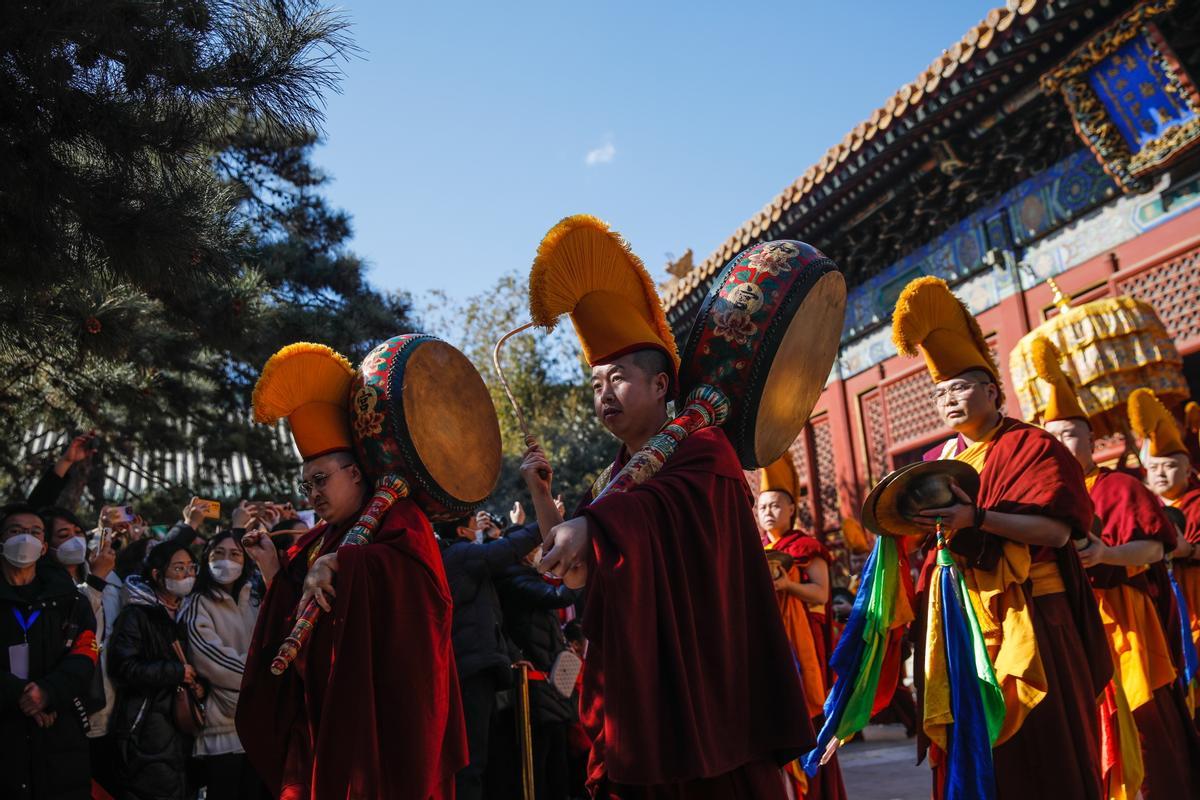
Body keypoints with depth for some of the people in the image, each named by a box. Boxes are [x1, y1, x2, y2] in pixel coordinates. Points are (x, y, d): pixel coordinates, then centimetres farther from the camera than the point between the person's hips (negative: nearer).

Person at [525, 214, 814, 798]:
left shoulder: (705, 450, -6)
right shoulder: (611, 479, 14)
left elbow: (670, 498, -30)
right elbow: (574, 574, 11)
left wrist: (589, 522, -45)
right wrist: (541, 493, 1)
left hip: (702, 676, -6)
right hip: (633, 683, 6)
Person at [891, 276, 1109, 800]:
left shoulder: (1031, 447, -2)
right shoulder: (935, 461, 15)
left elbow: (1058, 530, -16)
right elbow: (925, 530, 22)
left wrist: (976, 518, -26)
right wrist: (911, 522, 0)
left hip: (1024, 616, -5)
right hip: (958, 619, 5)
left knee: (1036, 742, -2)